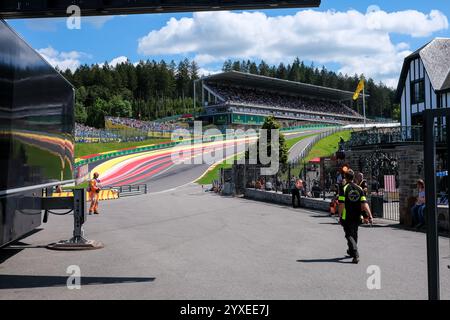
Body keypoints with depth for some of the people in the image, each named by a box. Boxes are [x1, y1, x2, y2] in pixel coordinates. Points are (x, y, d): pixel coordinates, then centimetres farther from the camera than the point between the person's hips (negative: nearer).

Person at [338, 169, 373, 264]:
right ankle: (351, 251, 40)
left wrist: (340, 216, -9)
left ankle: (356, 255, -18)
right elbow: (364, 204, -3)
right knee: (354, 235, 21)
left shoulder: (344, 188, -9)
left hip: (346, 217, -5)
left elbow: (341, 204, -15)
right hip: (357, 217, 5)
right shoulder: (359, 188, 4)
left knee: (349, 235, -3)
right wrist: (370, 216, -4)